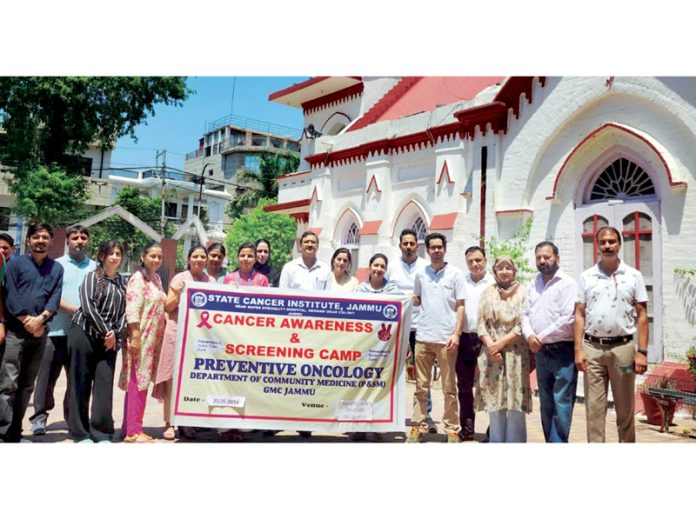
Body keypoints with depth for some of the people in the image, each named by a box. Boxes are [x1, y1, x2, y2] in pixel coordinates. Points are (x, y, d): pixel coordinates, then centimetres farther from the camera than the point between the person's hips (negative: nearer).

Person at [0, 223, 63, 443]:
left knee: (27, 385, 8)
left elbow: (55, 298, 3)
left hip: (41, 333, 4)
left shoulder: (57, 268, 13)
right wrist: (27, 322, -12)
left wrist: (40, 319, -13)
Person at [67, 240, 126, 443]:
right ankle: (80, 433, 9)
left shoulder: (122, 282, 13)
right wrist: (105, 331, -11)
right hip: (84, 334, -4)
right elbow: (88, 307, -11)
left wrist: (115, 333, -8)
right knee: (80, 384, 0)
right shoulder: (92, 276, 0)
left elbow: (124, 311, 8)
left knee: (104, 384, 0)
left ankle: (101, 433, 6)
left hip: (109, 339, 4)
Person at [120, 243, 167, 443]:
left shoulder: (156, 278, 16)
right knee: (137, 382, -5)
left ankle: (133, 428, 18)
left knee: (143, 381, 11)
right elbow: (132, 309, -17)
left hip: (154, 338, 8)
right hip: (141, 337, -8)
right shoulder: (138, 278, -10)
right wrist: (135, 336, -22)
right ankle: (133, 431, 2)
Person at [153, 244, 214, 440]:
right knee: (173, 377, -1)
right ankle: (169, 423, 6)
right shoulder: (179, 278, 2)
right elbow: (168, 307, 1)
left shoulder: (211, 281, 10)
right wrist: (177, 294, -16)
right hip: (178, 331, -3)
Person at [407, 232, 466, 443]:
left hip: (446, 338, -3)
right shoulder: (420, 274, 9)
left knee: (449, 388, 6)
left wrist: (456, 333, -11)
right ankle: (417, 426, 15)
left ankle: (452, 429, 14)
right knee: (421, 386, 8)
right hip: (423, 336, 3)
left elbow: (460, 306, -2)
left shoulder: (455, 274, 0)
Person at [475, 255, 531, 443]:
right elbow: (481, 323, 6)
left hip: (516, 353, -2)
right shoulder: (487, 293, 12)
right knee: (494, 399, 4)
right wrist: (491, 346, -8)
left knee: (516, 400, -3)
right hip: (491, 354, 2)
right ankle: (496, 442, 13)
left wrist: (502, 342, -11)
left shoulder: (523, 292, 5)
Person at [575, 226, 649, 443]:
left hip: (623, 347, 0)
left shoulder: (634, 276, 3)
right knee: (594, 408, 5)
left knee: (625, 407, 9)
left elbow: (642, 316, 2)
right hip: (592, 348, 1)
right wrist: (578, 349, -4)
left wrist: (642, 352, -5)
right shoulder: (586, 277, 5)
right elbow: (579, 315, 4)